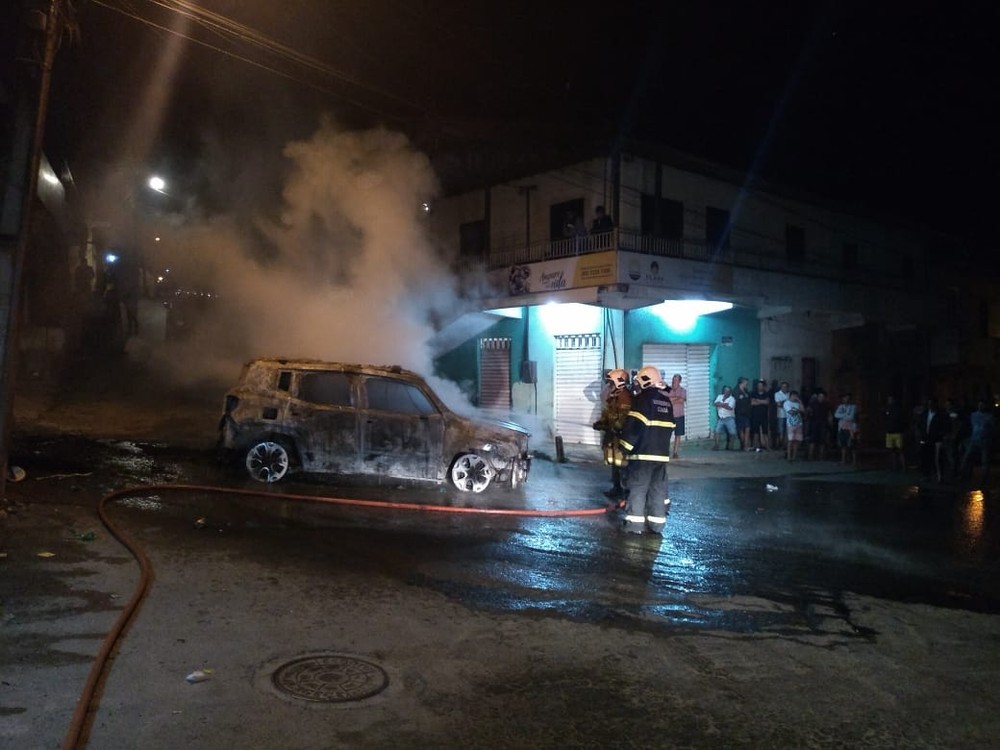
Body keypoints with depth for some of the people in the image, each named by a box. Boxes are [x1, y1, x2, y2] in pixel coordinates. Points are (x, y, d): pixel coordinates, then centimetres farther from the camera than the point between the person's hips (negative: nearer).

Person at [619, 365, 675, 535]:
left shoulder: (643, 398, -10)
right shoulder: (666, 400, 14)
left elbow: (634, 425, -17)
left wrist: (626, 445, -9)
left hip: (643, 452, -7)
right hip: (662, 453, 7)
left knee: (638, 488, -2)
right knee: (658, 488, 10)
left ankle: (635, 524, -3)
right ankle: (657, 524, 11)